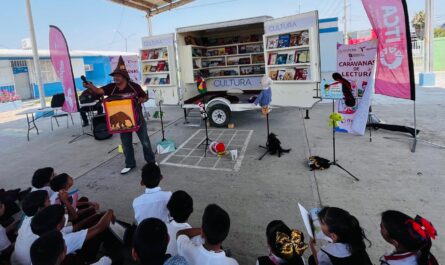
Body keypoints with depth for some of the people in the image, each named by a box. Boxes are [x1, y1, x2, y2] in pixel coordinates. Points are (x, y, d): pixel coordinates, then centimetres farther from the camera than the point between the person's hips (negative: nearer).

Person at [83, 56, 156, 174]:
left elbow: (146, 97, 0)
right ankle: (130, 164, 28)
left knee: (145, 141, 7)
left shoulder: (134, 86, -11)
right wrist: (90, 87, -42)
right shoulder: (111, 87, -6)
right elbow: (99, 90, -22)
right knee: (126, 143, 12)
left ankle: (151, 161, 26)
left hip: (137, 118, -2)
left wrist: (141, 100, -21)